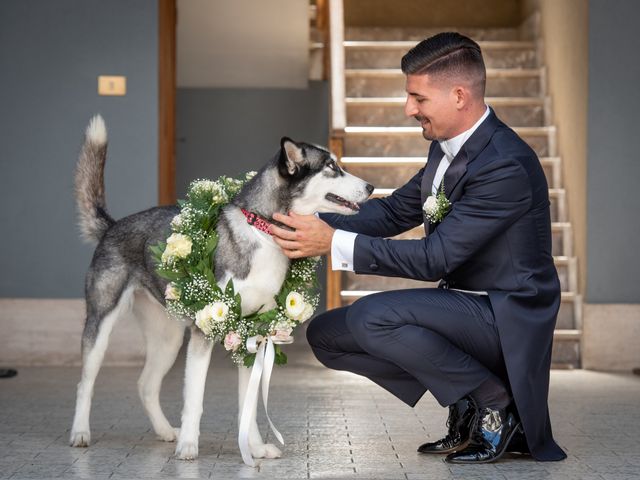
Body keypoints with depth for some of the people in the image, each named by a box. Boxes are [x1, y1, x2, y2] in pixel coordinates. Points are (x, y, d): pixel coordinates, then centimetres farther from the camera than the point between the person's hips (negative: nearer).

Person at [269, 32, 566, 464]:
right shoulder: (448, 147, 5)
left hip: (507, 318, -10)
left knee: (371, 317, -29)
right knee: (326, 333, 3)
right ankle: (468, 412, 7)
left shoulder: (507, 165, -24)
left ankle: (495, 404, -9)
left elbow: (435, 257, -25)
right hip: (465, 304, 10)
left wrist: (335, 243, -26)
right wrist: (316, 226, -3)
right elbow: (394, 211, 12)